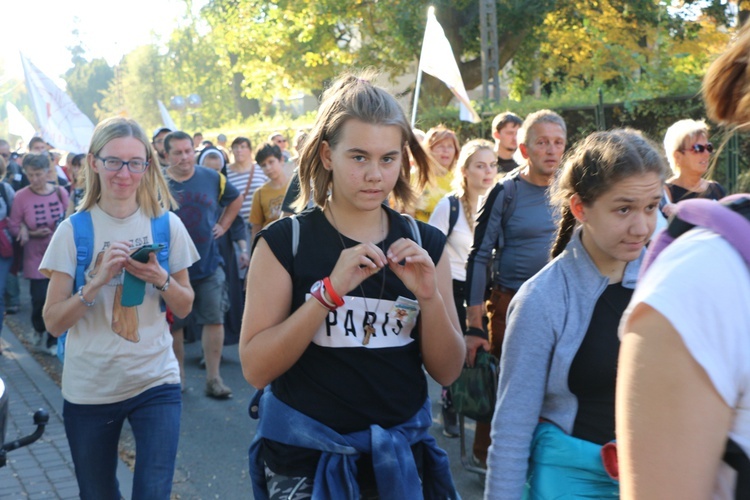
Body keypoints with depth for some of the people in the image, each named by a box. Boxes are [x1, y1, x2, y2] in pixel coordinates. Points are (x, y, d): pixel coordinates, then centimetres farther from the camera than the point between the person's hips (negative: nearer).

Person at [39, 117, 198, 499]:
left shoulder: (167, 225, -2)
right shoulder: (74, 230, -6)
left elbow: (184, 308, 5)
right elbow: (53, 322, -7)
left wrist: (160, 279, -15)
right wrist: (98, 281, -22)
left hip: (156, 383, 0)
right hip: (89, 390, 0)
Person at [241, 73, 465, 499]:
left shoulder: (425, 244, 0)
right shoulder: (285, 241, -9)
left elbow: (447, 371, -1)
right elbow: (256, 368, -15)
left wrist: (430, 297, -19)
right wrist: (330, 291, -26)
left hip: (400, 455, 3)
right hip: (305, 459, -3)